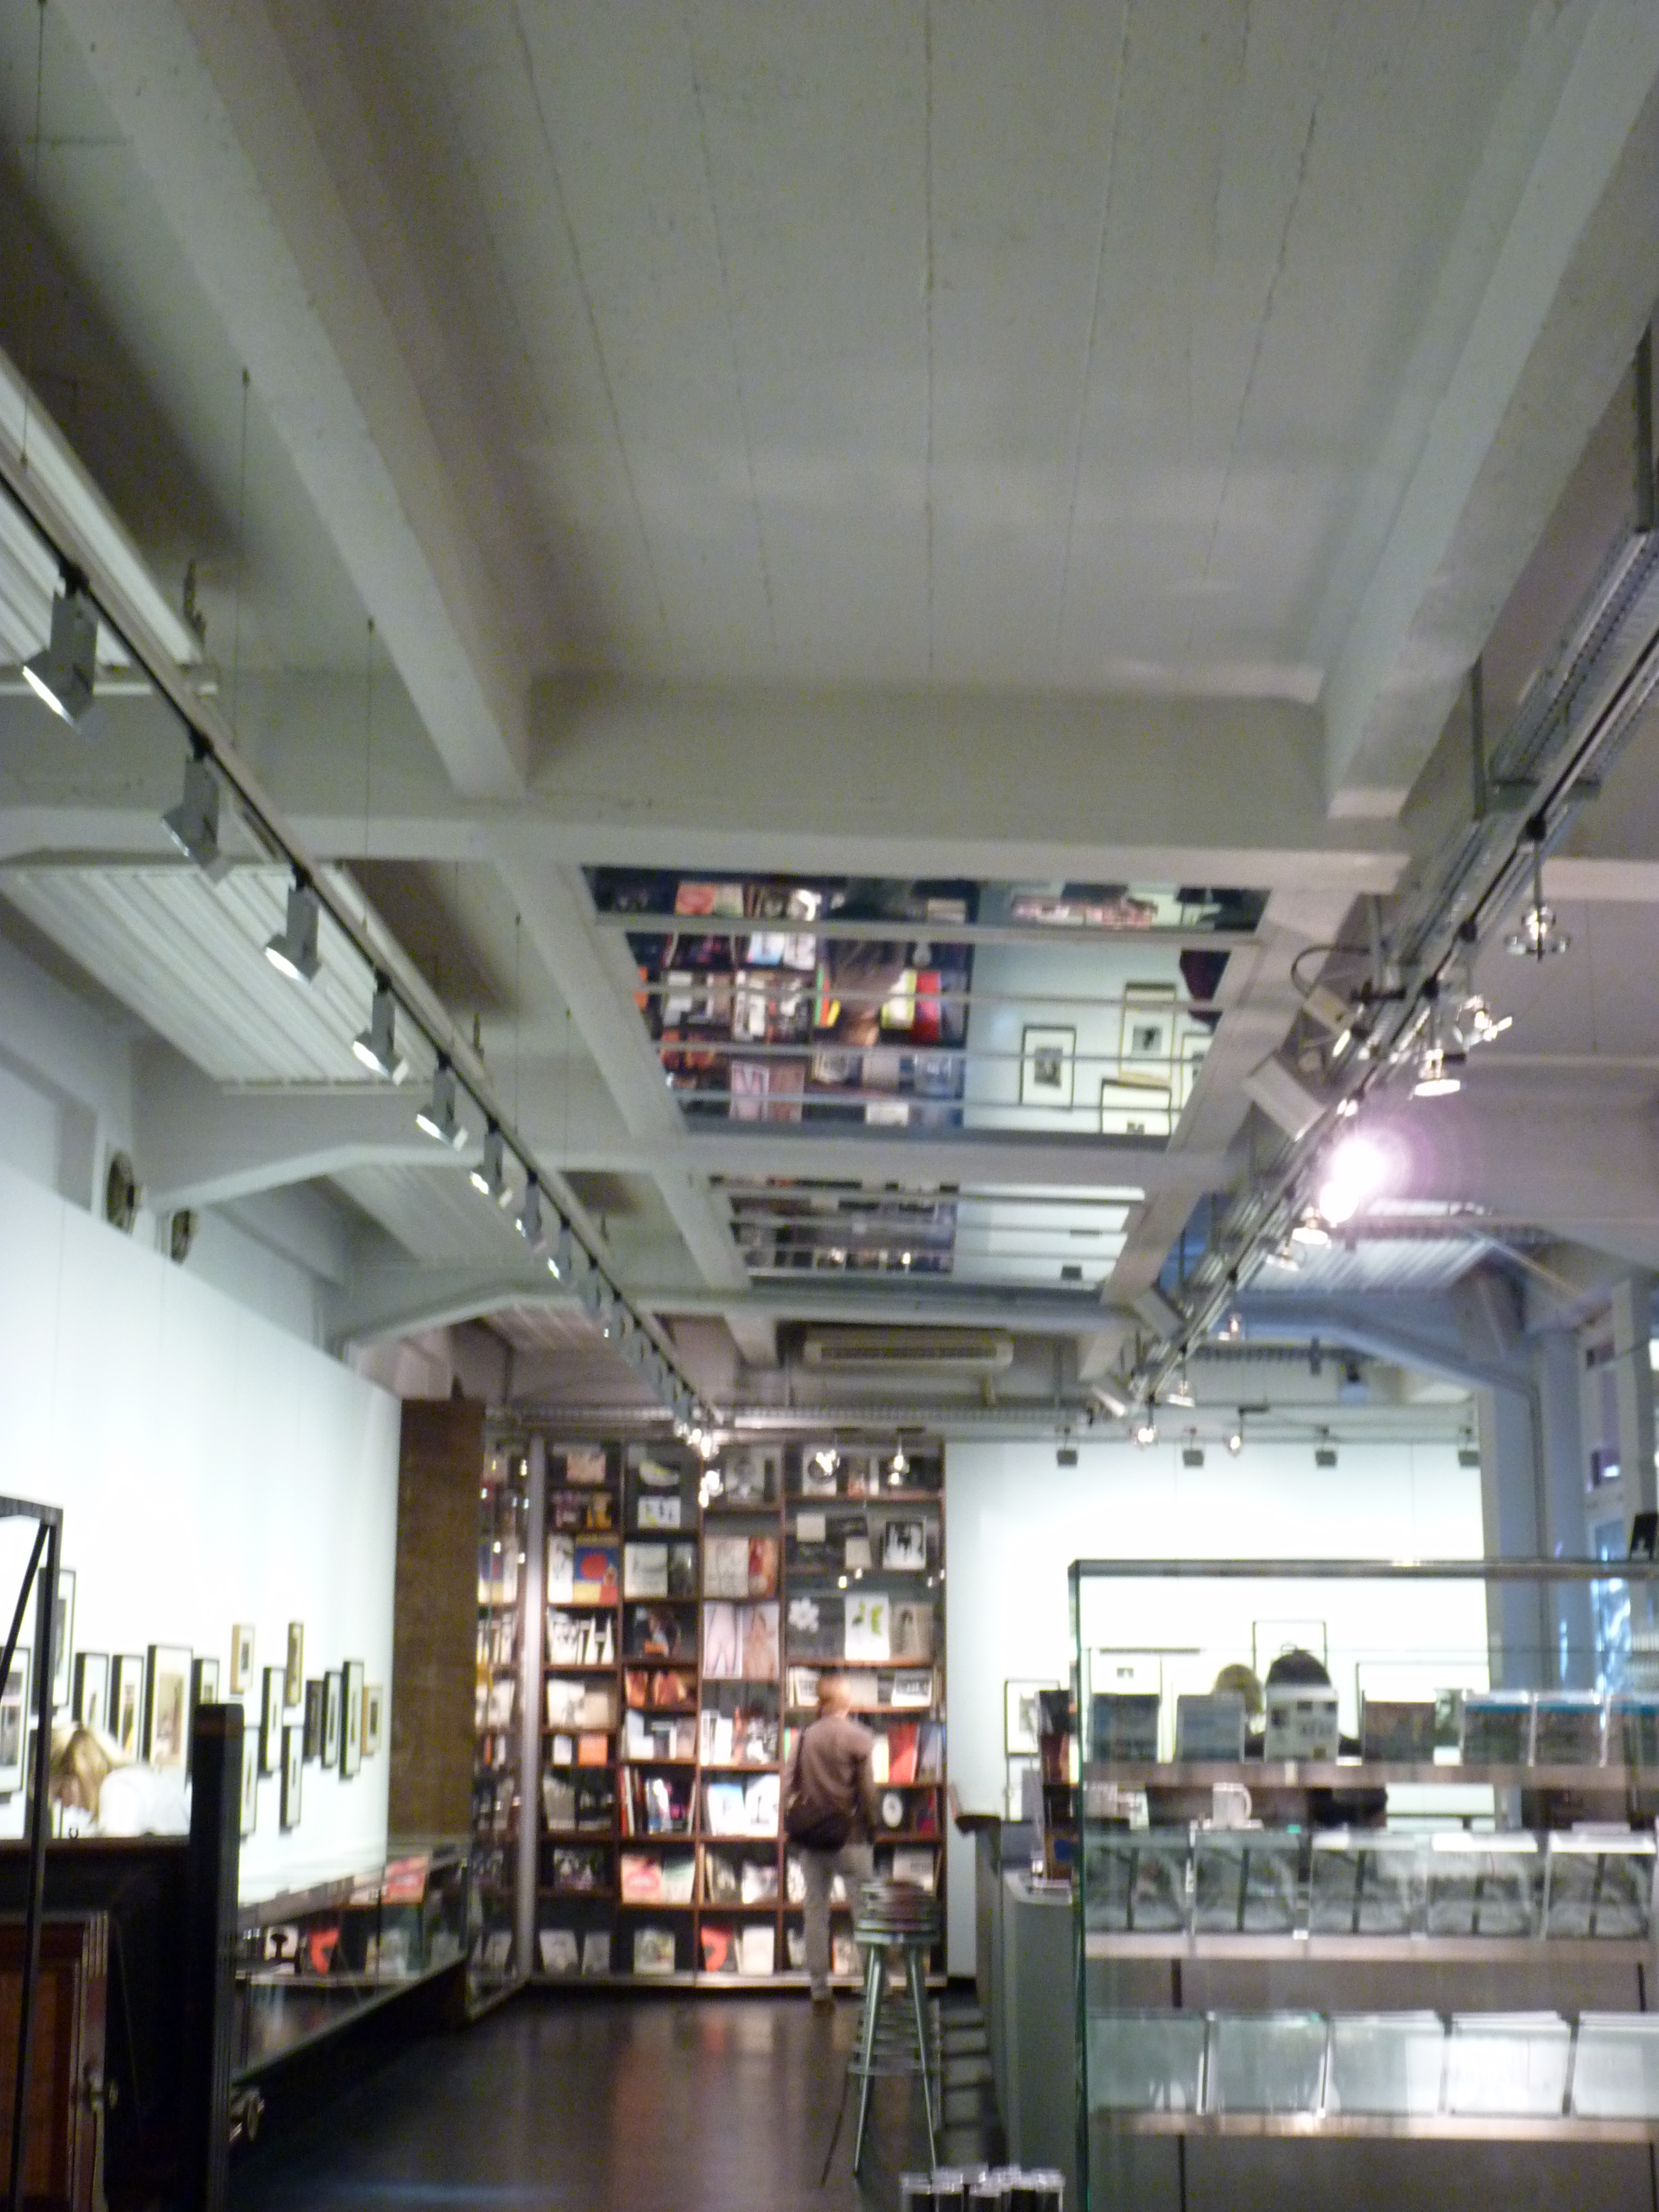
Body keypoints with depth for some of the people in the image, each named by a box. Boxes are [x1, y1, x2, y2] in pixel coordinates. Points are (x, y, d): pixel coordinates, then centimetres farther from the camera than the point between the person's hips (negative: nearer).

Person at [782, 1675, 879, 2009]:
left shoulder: (804, 1737, 5)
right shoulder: (858, 1738, -7)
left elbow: (788, 1785, 2)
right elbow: (867, 1790, -8)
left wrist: (794, 1826, 7)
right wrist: (870, 1825, 3)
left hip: (809, 1835, 4)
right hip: (847, 1834, -4)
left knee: (815, 1909, 9)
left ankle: (819, 1988, 10)